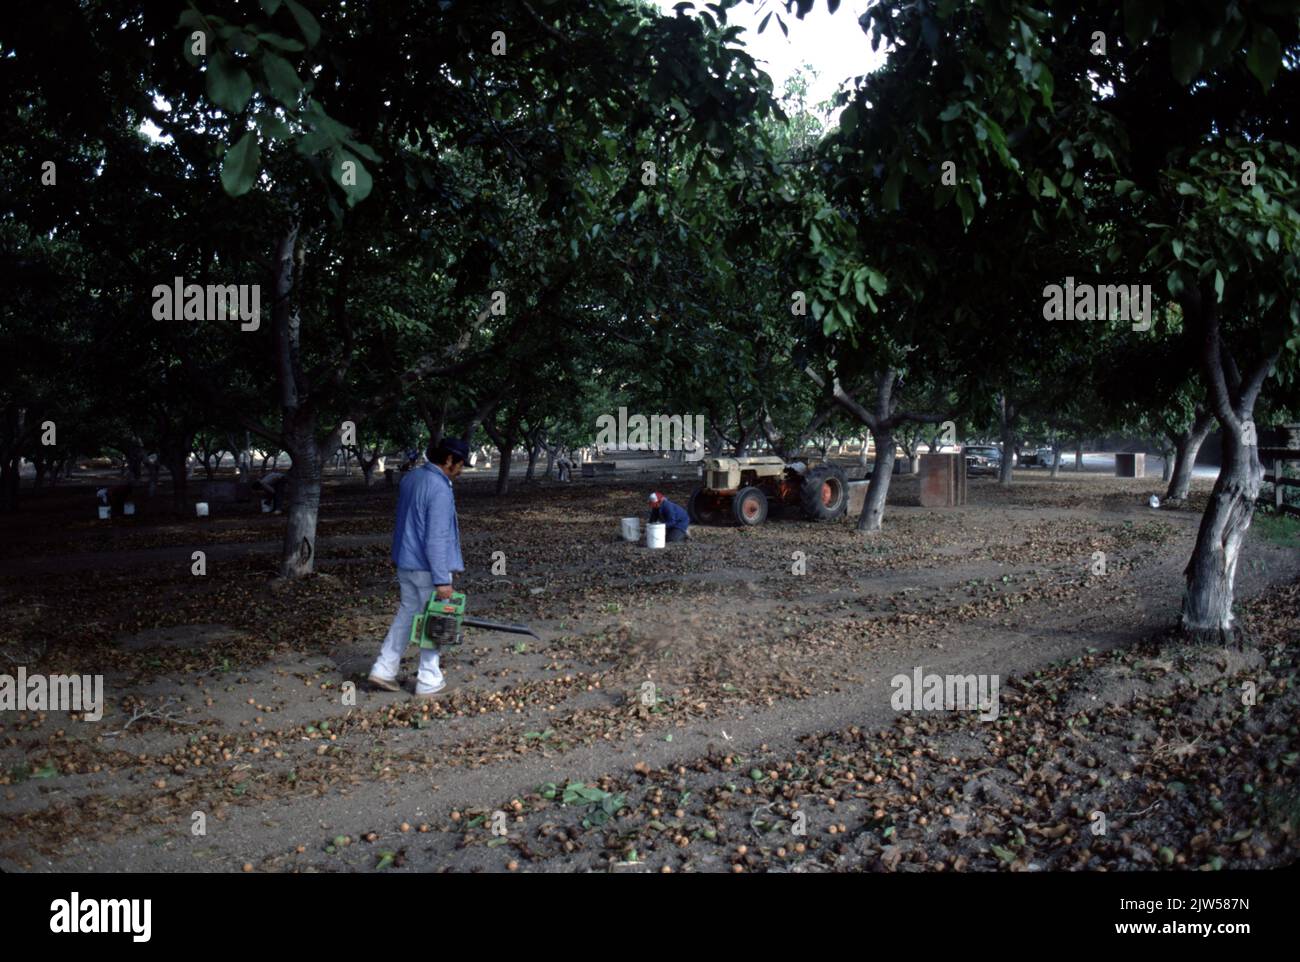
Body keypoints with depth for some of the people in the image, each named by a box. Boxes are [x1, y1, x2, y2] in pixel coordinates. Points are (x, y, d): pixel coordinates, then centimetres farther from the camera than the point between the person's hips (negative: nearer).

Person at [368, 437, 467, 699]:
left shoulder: (411, 478, 6)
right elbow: (436, 538, -24)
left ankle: (384, 670, 21)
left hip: (406, 562, 8)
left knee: (406, 614, 19)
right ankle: (429, 682, 13)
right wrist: (442, 580, -21)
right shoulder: (440, 489, -22)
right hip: (429, 567, -8)